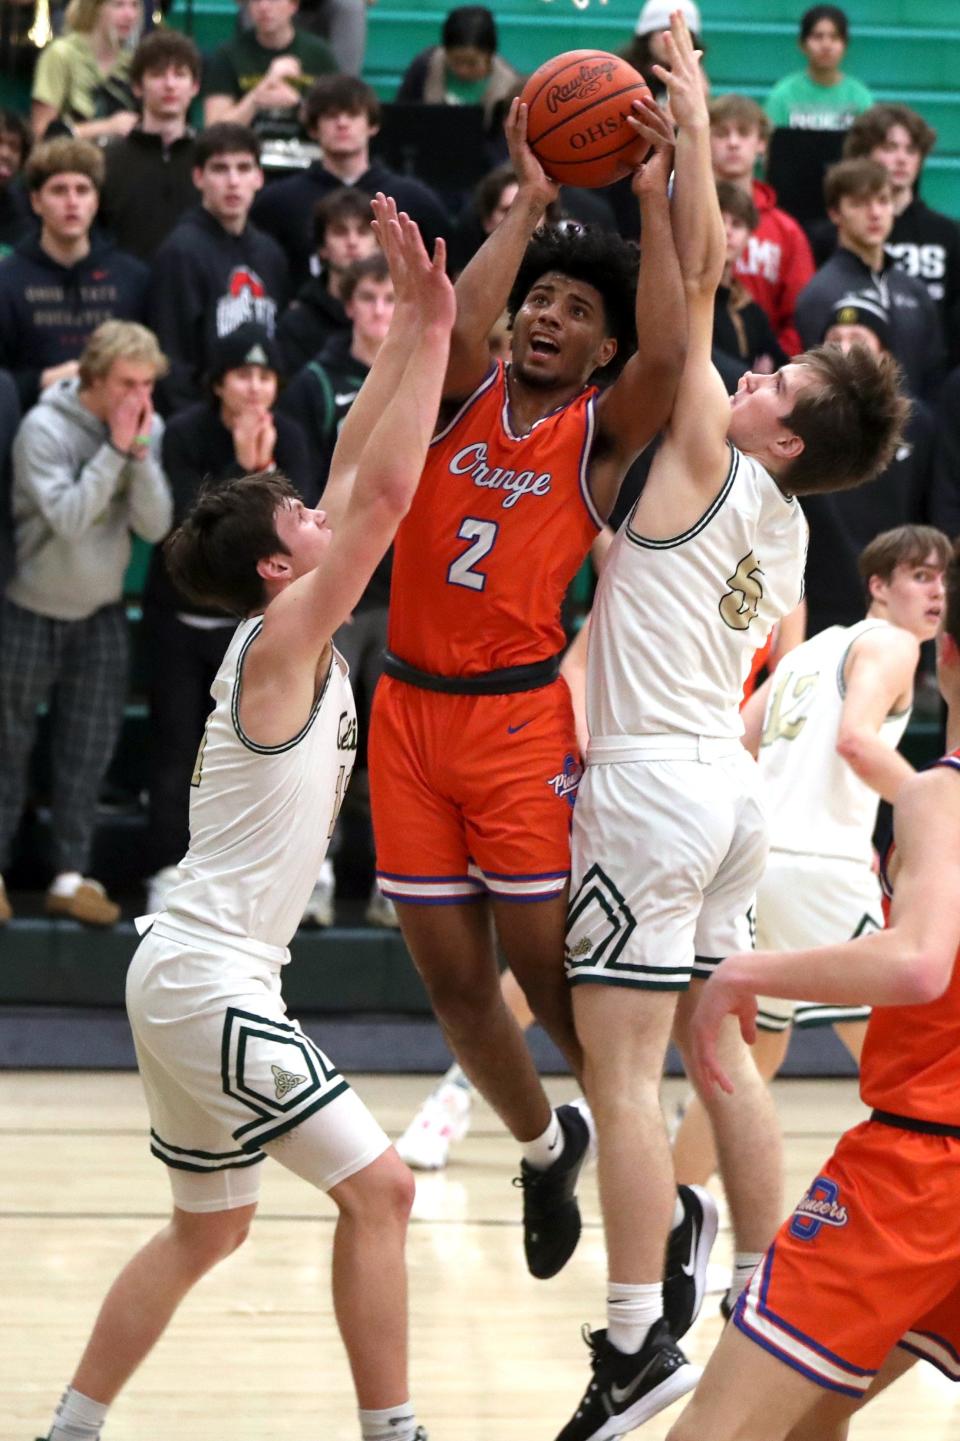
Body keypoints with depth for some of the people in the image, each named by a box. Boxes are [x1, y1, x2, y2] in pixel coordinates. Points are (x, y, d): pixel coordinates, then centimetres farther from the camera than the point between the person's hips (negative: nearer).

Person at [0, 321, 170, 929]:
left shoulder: (150, 428, -4)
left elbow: (156, 525, -13)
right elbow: (68, 519, -29)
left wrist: (140, 451, -24)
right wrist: (114, 450, -28)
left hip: (101, 612, 4)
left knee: (89, 752, 3)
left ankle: (71, 876, 9)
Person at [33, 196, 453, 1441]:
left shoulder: (292, 643, 10)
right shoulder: (283, 639, -14)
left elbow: (359, 476, 15)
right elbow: (385, 492, -22)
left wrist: (411, 330, 10)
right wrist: (429, 329, -18)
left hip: (201, 974, 10)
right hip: (209, 977, -10)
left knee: (209, 1225, 18)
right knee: (376, 1188, -9)